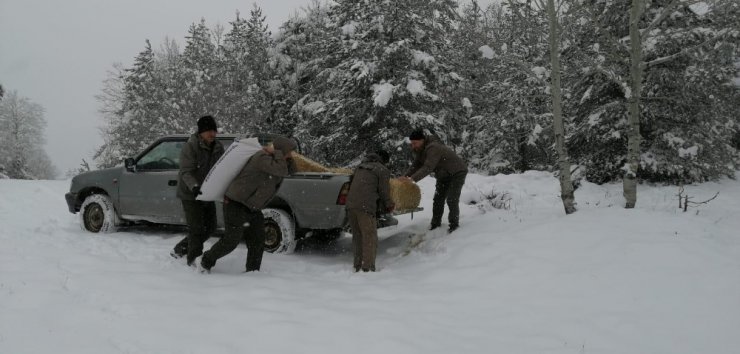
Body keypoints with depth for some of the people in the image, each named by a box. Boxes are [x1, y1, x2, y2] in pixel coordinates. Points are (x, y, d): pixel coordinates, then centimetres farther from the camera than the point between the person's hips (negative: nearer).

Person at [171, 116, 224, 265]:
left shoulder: (218, 147, 2)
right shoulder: (190, 147, -18)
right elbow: (186, 172, -24)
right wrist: (194, 187, -42)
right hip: (191, 194, -7)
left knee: (210, 227, 13)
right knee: (196, 229, -7)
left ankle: (180, 250, 28)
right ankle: (194, 261, 6)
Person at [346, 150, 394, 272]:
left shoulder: (361, 166, 23)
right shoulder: (383, 170, 3)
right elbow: (384, 192, 5)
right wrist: (389, 205, 25)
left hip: (350, 204, 7)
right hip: (365, 207, -7)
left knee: (357, 236, 16)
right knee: (370, 238, 0)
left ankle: (357, 267, 21)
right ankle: (368, 268, -2)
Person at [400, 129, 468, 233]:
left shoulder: (433, 148, -35)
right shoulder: (420, 150, -5)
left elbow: (428, 167, -44)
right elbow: (416, 165, -5)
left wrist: (413, 178, -50)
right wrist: (406, 176, -20)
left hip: (457, 173, -9)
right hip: (444, 175, 9)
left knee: (452, 200, -11)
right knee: (438, 198, 9)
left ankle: (454, 224, 2)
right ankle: (435, 223, 19)